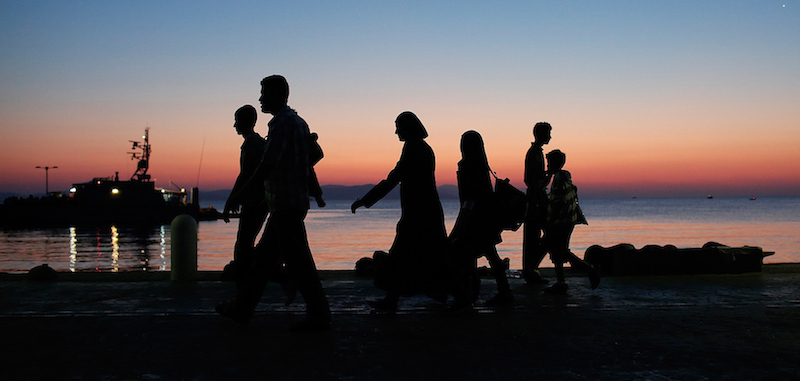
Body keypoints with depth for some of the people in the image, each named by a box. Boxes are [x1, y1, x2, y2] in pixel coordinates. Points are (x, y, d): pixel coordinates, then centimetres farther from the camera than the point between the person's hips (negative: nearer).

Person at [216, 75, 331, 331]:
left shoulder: (282, 123, -14)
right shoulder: (298, 122, 16)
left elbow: (268, 164, -21)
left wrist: (241, 192, -13)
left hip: (285, 205, -10)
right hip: (295, 201, 10)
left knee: (297, 262, -5)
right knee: (264, 257, 15)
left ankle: (319, 317, 0)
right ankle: (242, 308, 24)